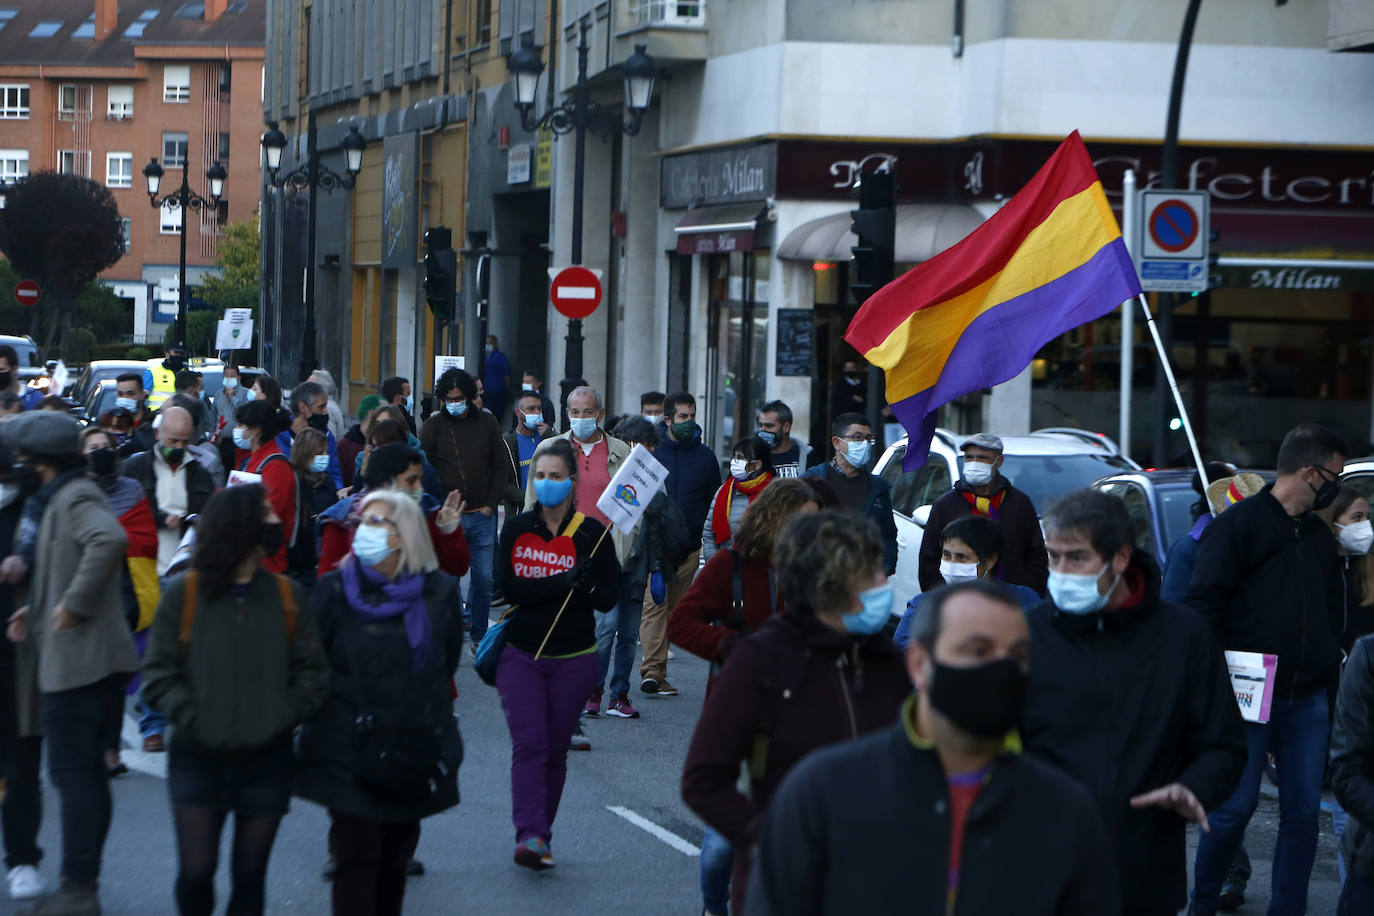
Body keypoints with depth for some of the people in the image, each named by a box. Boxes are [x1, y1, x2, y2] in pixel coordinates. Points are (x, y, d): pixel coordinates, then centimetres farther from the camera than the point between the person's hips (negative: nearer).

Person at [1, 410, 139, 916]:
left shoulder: (76, 498, -15)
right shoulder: (59, 498, 15)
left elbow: (110, 540, -35)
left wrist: (73, 605, -28)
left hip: (79, 658, -11)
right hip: (75, 658, 11)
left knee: (73, 771, -7)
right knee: (85, 770, 15)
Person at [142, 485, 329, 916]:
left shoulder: (287, 595, 2)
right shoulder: (184, 593, -4)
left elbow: (312, 671, 3)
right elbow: (159, 673, -4)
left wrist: (282, 717, -8)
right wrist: (192, 719, -14)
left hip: (266, 759, 2)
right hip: (197, 758, -2)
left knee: (250, 877, 7)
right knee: (195, 872, -6)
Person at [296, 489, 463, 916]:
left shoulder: (439, 593, 2)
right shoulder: (335, 590, -2)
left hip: (416, 751, 2)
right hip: (349, 755, -2)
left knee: (395, 858, 12)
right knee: (356, 857, -8)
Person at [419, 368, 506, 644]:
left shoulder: (486, 423, 8)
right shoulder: (434, 425, 2)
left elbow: (500, 467, 12)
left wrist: (491, 504, 3)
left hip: (482, 515, 2)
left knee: (484, 579, 4)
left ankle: (479, 635, 16)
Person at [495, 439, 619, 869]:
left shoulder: (591, 534, 0)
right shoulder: (516, 529, 3)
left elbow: (608, 599, -4)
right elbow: (508, 587, -10)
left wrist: (586, 585, -25)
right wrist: (562, 582, -21)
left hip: (573, 660, 0)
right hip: (521, 655, 0)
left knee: (555, 751, 6)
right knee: (529, 745, -13)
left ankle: (539, 836, 18)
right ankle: (530, 836, -21)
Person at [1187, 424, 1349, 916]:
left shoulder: (1320, 535, 16)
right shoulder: (1237, 525, -4)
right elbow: (1204, 604, -8)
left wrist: (1331, 668, 14)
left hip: (1308, 701, 6)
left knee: (1303, 811, 4)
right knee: (1236, 805, -4)